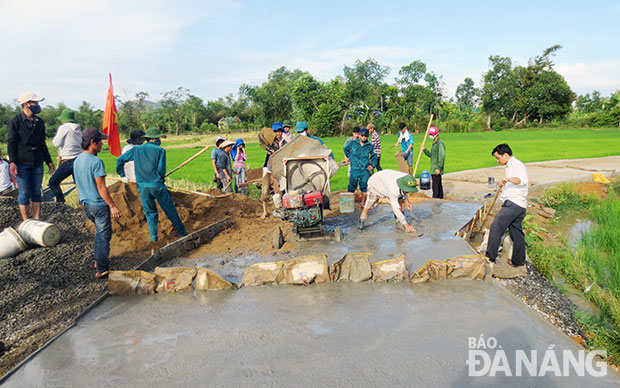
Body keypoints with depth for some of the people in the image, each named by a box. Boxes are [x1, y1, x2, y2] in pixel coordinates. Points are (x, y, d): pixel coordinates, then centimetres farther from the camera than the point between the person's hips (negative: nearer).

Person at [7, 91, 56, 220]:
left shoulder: (39, 122, 12)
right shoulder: (15, 122, -4)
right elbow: (11, 143, -6)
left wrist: (49, 161, 17)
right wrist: (12, 162, -15)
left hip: (37, 163, 5)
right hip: (22, 164, -5)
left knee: (36, 192, 8)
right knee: (24, 193, -1)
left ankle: (37, 221, 15)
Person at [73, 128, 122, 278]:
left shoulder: (77, 160, 5)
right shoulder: (96, 162, -21)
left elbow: (78, 184, 14)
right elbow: (101, 188, -21)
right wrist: (113, 205, -15)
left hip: (85, 204, 8)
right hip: (98, 204, -8)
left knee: (100, 231, 26)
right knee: (104, 235, 3)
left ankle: (97, 259, 34)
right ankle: (101, 270, 9)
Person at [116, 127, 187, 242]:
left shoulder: (136, 149, 10)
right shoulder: (160, 150, -1)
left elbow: (120, 160, 12)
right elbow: (161, 169, -5)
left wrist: (122, 175, 23)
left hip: (143, 186, 3)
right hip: (157, 185, -3)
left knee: (150, 212, 15)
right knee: (170, 210, 7)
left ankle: (153, 237, 13)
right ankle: (182, 233, 17)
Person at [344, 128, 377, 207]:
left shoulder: (370, 146, 4)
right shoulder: (352, 143, 1)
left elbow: (374, 157, 18)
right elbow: (346, 149, 20)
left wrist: (372, 165, 5)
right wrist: (350, 157, 11)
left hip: (365, 170, 1)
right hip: (354, 169, 0)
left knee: (364, 187, 0)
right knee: (352, 186, 3)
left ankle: (363, 203, 14)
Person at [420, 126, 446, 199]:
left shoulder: (440, 143, -13)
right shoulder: (434, 143, 18)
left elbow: (442, 156, -19)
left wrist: (439, 168, -23)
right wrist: (424, 149, 11)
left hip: (437, 169, -10)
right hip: (434, 169, 10)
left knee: (435, 186, -8)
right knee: (439, 185, 14)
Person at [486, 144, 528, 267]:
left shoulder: (516, 164, -9)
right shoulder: (510, 166, 23)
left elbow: (523, 180, -30)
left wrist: (507, 179, -41)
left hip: (514, 204, -11)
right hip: (511, 204, 11)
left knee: (496, 226, -19)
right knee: (516, 233, 14)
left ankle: (490, 257, -20)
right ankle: (518, 261, 21)